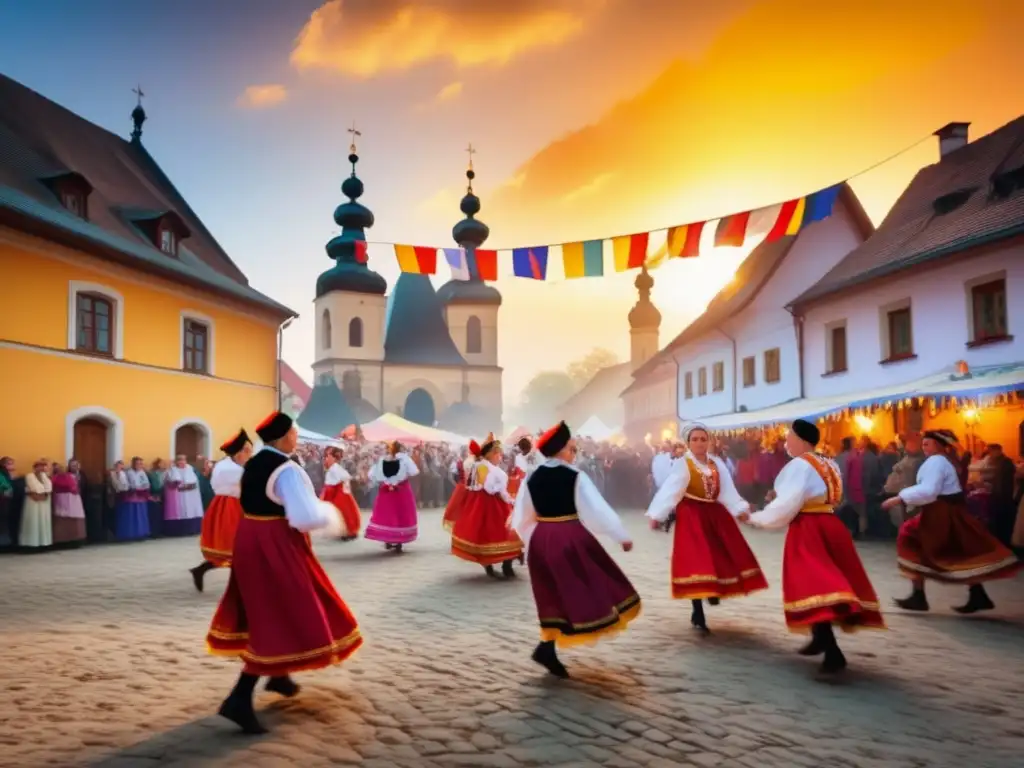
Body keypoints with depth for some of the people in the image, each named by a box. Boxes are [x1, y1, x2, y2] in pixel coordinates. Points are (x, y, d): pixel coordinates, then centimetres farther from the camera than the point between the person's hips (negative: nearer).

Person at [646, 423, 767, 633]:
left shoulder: (717, 464, 6)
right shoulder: (682, 464, -10)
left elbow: (727, 491, 1)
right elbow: (670, 490, -19)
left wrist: (741, 509, -13)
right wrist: (656, 515, -27)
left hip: (715, 515, 6)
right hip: (691, 517, -5)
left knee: (726, 557, 4)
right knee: (696, 562, -9)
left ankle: (714, 590, 33)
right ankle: (698, 614, 0)